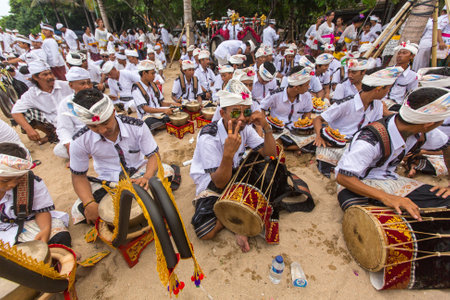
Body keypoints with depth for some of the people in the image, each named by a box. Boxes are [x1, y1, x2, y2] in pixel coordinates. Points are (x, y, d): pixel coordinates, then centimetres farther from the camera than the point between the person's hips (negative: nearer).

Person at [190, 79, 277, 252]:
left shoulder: (245, 128, -9)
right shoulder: (208, 137, -28)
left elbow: (271, 154, -8)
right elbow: (220, 183, -28)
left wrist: (266, 127, -24)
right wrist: (229, 153, -46)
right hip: (211, 185, -5)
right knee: (205, 232, -24)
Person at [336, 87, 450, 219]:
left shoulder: (422, 132, -6)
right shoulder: (371, 140, -30)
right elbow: (343, 177, -30)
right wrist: (385, 197, -39)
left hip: (389, 178, 7)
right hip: (358, 183, -7)